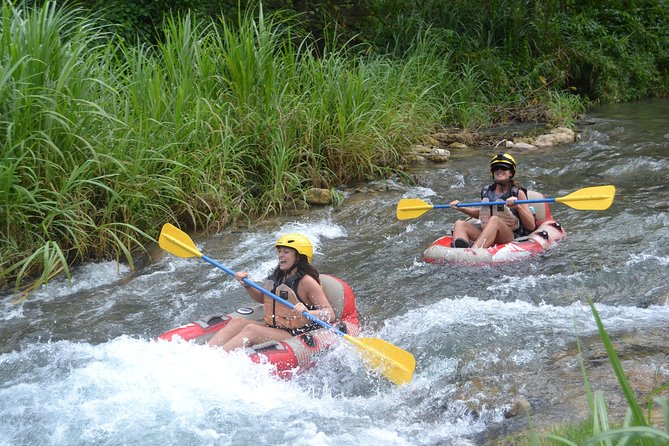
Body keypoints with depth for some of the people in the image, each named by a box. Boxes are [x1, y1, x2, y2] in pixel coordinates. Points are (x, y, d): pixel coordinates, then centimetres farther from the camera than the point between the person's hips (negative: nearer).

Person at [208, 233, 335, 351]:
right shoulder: (278, 276, 9)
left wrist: (307, 313, -37)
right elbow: (262, 298, 25)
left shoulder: (307, 282, -14)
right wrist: (247, 285, 6)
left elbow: (330, 314, -18)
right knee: (236, 322, -10)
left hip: (295, 337, -8)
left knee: (251, 330, -26)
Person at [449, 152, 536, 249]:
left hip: (512, 239, -5)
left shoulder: (518, 193, 3)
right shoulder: (486, 191, 15)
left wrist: (518, 207, -19)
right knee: (459, 224, -16)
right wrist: (461, 208, 19)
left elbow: (531, 226, -3)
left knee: (494, 220, -34)